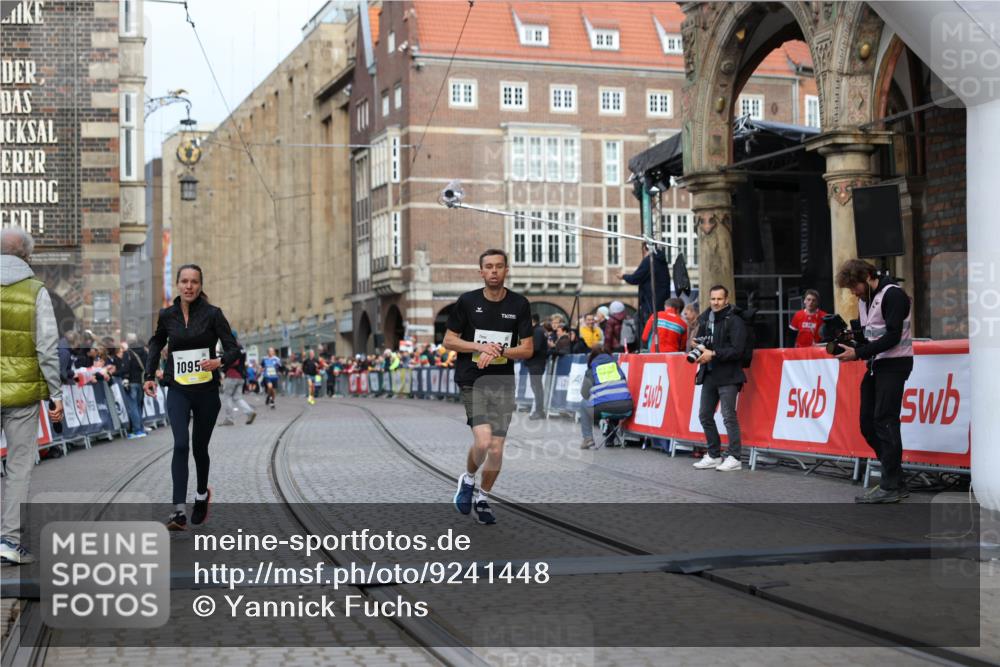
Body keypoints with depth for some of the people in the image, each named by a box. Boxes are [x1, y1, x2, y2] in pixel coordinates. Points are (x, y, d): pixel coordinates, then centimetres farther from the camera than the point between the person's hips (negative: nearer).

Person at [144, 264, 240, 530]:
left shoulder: (212, 314, -7)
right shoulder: (167, 315, 2)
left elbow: (233, 348, -9)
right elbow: (156, 342, 21)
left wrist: (220, 362, -30)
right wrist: (149, 374, 13)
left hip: (206, 390, -1)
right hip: (178, 391, 1)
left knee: (199, 447, 12)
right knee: (181, 444, -17)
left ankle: (202, 494, 41)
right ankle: (179, 511, -21)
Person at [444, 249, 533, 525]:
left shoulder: (519, 304, 3)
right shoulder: (467, 301, -1)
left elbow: (528, 349, 3)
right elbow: (449, 340, 2)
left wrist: (498, 351, -13)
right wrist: (480, 347, -13)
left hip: (503, 382, 2)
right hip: (472, 381, -2)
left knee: (496, 449, 2)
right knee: (482, 441, -18)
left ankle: (482, 498, 25)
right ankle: (468, 479, 13)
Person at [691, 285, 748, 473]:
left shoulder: (734, 321, -8)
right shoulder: (705, 319, 12)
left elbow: (737, 350, -15)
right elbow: (700, 340, 22)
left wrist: (713, 354, -20)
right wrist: (700, 348, -1)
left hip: (728, 376, -8)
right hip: (709, 374, 8)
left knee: (729, 416, -9)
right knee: (705, 415, 10)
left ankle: (734, 458, -3)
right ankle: (714, 456, 21)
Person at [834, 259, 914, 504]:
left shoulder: (893, 295, -14)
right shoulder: (864, 300, 15)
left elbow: (893, 337, -20)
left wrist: (858, 353, -21)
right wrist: (852, 348, -1)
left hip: (894, 363, -9)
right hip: (875, 365, 9)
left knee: (885, 421, -11)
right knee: (867, 422, 6)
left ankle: (891, 487, -7)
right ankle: (894, 480, 13)